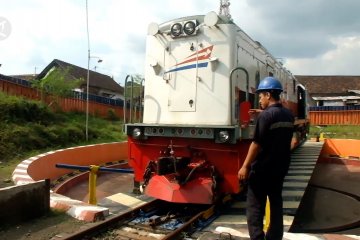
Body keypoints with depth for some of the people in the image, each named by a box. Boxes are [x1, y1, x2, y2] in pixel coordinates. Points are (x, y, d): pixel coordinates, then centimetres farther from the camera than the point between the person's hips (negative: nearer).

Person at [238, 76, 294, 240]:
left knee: (254, 207, 1)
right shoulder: (288, 115, 7)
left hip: (262, 168, -7)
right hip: (280, 167, 8)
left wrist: (245, 166, -15)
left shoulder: (265, 115, -16)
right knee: (276, 203, 16)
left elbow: (256, 144, -20)